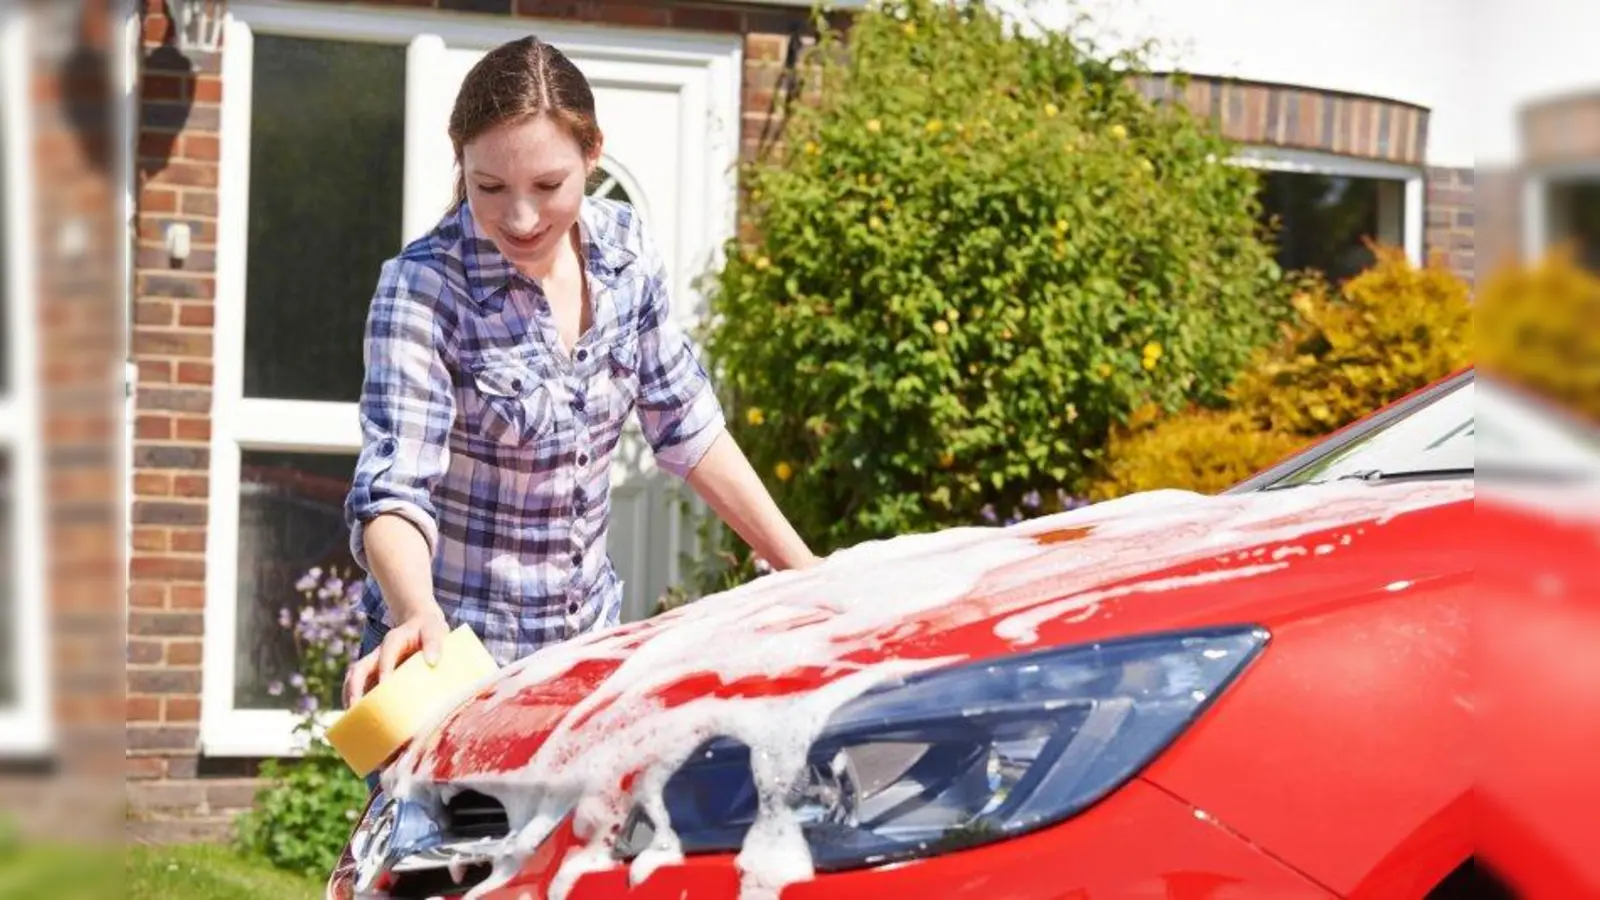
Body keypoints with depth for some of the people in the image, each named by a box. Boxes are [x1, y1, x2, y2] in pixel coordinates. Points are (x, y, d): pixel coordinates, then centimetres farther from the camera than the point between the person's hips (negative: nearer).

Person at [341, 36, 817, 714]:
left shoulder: (624, 250, -6)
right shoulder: (422, 290, -20)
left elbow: (689, 430, 4)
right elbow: (395, 488, -28)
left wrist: (806, 572, 4)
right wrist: (419, 617, -47)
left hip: (591, 635, 5)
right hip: (456, 655, -5)